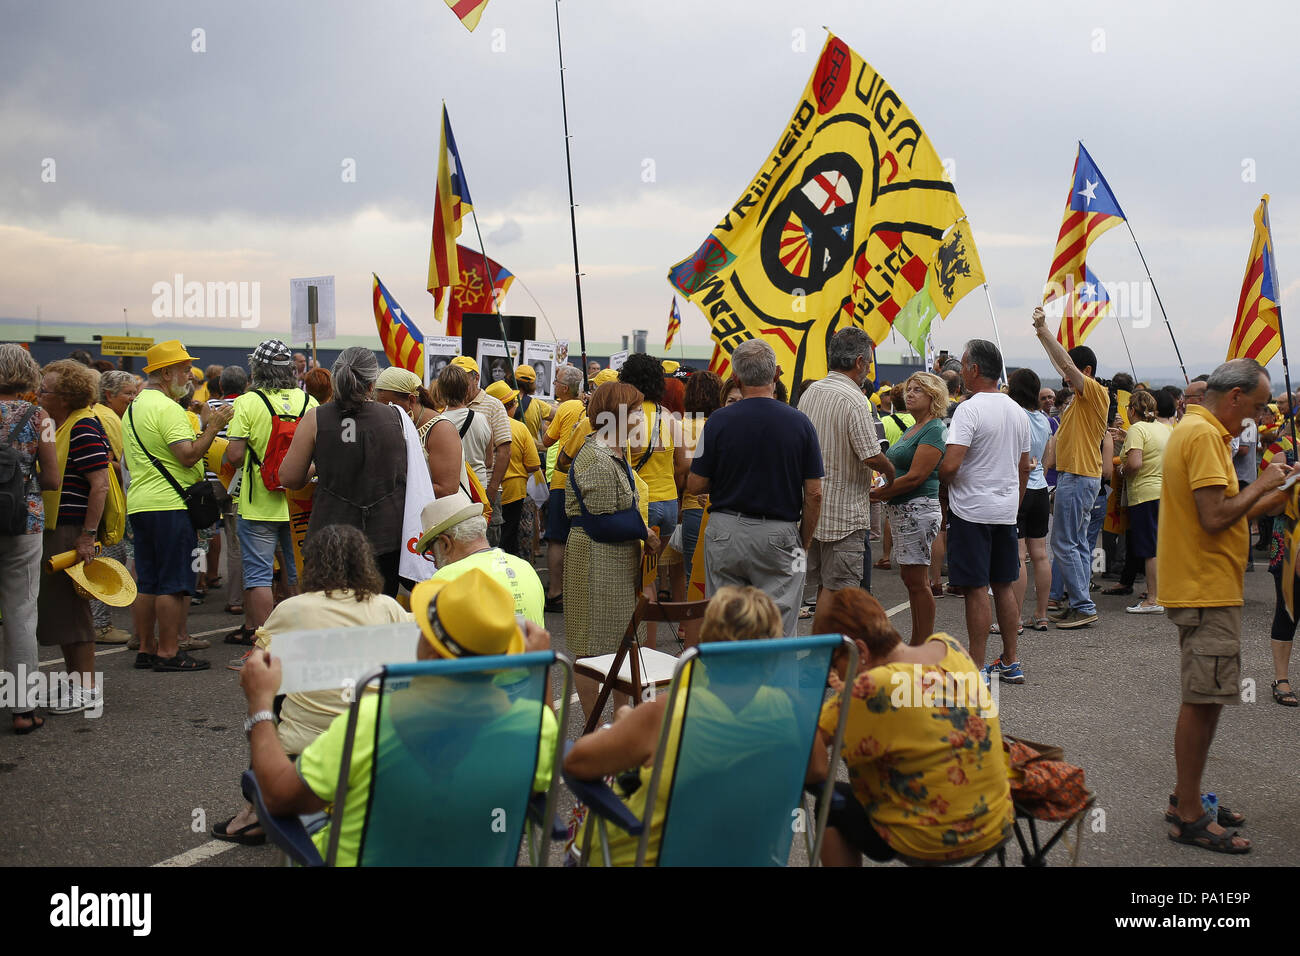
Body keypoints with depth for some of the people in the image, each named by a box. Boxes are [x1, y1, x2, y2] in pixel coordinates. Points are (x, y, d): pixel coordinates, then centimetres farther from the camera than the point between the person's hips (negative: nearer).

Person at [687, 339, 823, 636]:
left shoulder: (719, 421, -5)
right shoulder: (799, 422, -3)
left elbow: (695, 485, -1)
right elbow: (813, 493, -2)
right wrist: (804, 542, 9)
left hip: (726, 533, 0)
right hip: (780, 533, 0)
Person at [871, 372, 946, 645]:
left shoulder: (934, 430, -11)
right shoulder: (912, 428, 18)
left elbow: (915, 477, -19)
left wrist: (877, 493, -15)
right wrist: (889, 508, 7)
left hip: (918, 508, -10)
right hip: (900, 509, 10)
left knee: (917, 581, -7)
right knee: (910, 577, 13)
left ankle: (924, 647, -1)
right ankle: (916, 644, 19)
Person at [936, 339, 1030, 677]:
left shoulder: (969, 409, -15)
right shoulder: (1017, 412, 10)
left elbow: (950, 465, -24)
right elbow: (1024, 466, 17)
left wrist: (937, 479, -3)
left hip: (972, 510, -7)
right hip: (1007, 510, 8)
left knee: (976, 588, -3)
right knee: (1004, 585, 14)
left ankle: (977, 668, 1)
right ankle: (1010, 662, 20)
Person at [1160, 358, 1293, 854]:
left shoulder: (1196, 430, 16)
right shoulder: (1204, 435, -16)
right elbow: (1216, 518, -24)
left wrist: (1271, 497, 14)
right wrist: (1262, 484, -11)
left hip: (1202, 586, 11)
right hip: (1207, 589, -11)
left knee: (1204, 699, 17)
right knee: (1204, 700, -5)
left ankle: (1186, 799, 26)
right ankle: (1189, 816, 2)